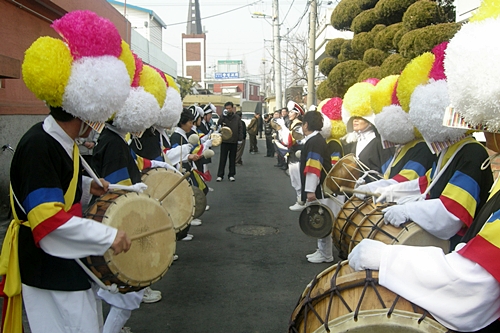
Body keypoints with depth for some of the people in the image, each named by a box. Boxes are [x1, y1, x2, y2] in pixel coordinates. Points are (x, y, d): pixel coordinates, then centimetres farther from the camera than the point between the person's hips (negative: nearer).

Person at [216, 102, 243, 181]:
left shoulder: (237, 117, 5)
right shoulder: (223, 117, 1)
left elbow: (240, 129, 6)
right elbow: (219, 124, -16)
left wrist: (240, 139, -2)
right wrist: (223, 115, -24)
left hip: (234, 141, 2)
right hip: (225, 141, -1)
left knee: (232, 158, 9)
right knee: (223, 158, 0)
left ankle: (231, 175, 16)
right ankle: (220, 175, 6)